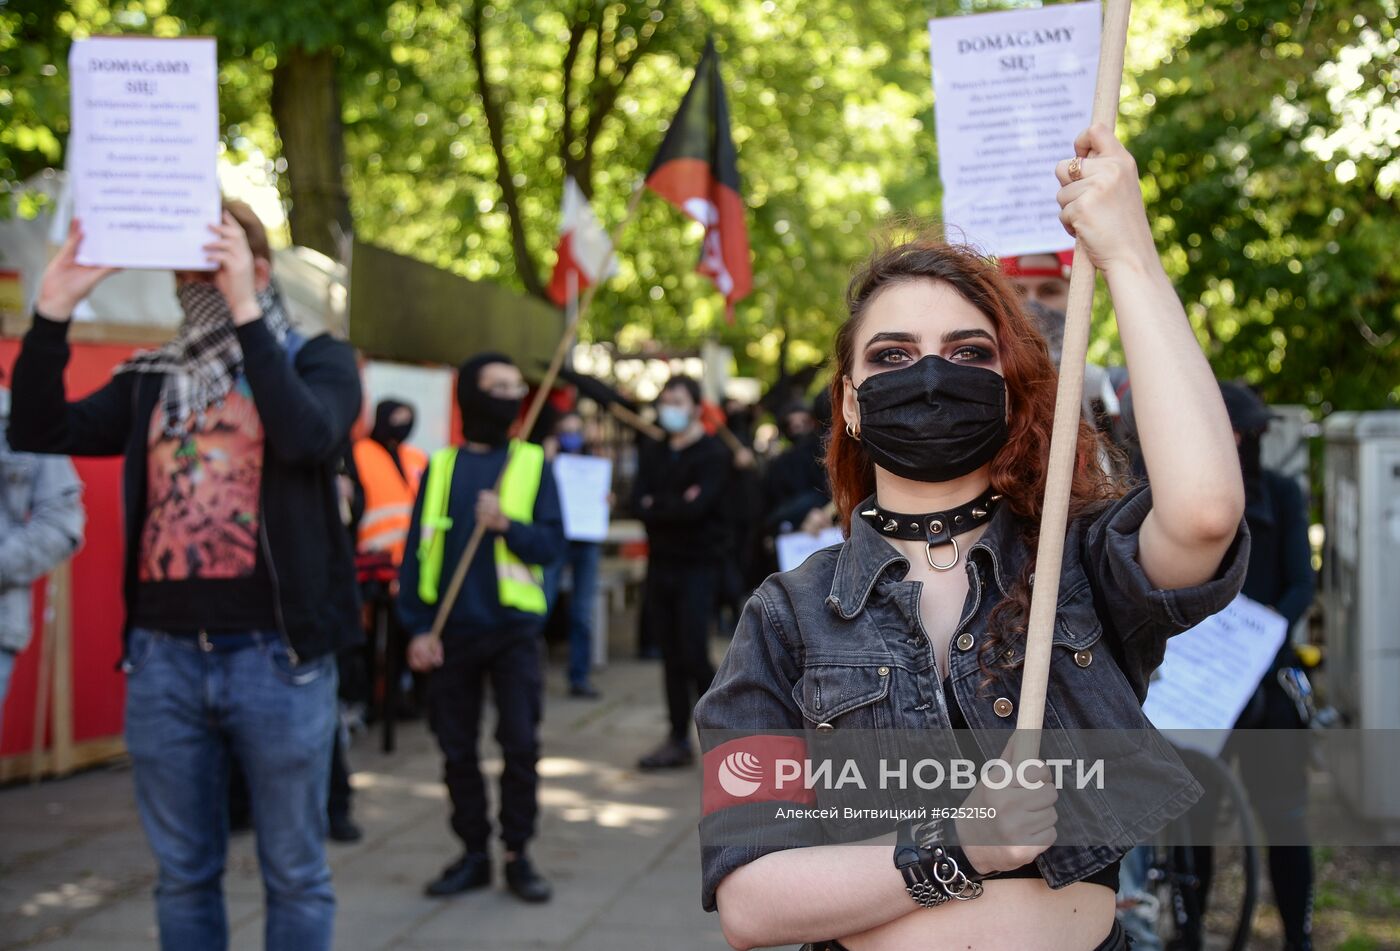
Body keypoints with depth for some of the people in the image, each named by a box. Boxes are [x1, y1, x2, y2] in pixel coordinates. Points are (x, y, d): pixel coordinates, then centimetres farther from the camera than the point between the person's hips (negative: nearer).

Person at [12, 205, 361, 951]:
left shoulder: (315, 359, 2)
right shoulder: (151, 380, 12)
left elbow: (308, 437, -19)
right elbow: (38, 431, 2)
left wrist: (246, 310, -20)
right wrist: (53, 311, -8)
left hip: (274, 655, -3)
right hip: (163, 656, 4)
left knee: (293, 874, 7)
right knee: (183, 874, 13)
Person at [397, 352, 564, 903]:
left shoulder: (533, 464, 4)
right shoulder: (440, 467, 7)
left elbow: (552, 545, -2)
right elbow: (416, 551, 4)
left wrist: (507, 526, -20)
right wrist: (417, 627, -4)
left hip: (513, 630, -1)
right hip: (452, 632, 2)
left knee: (520, 745, -1)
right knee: (457, 749, 7)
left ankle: (518, 855, 11)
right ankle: (473, 853, 19)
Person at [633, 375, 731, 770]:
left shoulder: (713, 454, -6)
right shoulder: (652, 455, 14)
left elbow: (697, 508, -18)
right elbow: (641, 504, 1)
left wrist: (657, 505, -5)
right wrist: (678, 503, -13)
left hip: (698, 564, -6)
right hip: (661, 563, 6)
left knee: (694, 656, -10)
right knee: (672, 659, 8)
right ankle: (678, 740, 14)